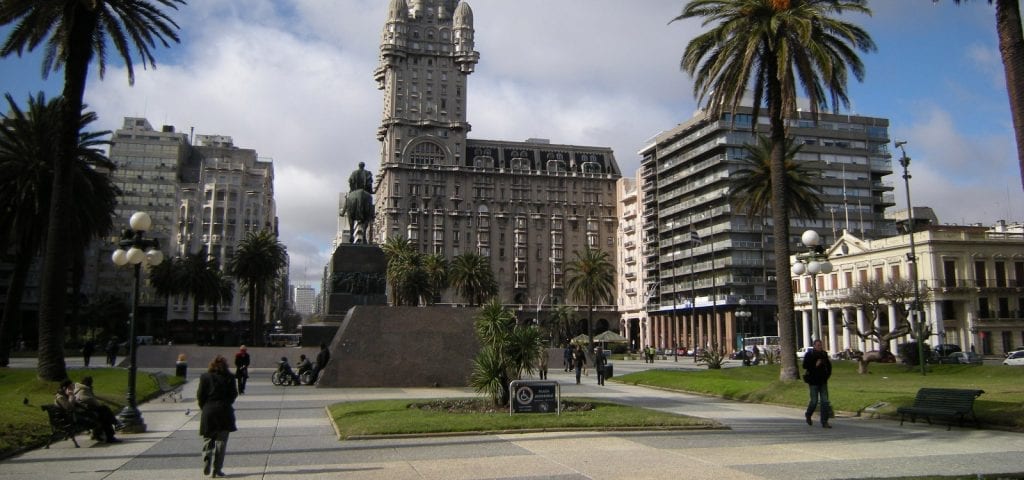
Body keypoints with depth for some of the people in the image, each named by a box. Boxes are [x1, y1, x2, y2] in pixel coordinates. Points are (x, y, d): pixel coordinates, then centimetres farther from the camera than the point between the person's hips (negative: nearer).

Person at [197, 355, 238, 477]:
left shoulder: (205, 377, 0)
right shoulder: (229, 377, -2)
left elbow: (200, 395, -2)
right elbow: (233, 395, -1)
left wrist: (204, 408, 11)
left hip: (208, 412, 1)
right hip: (224, 412, -1)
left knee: (208, 440, 13)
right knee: (221, 441, 4)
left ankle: (206, 467, -1)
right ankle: (217, 469, 2)